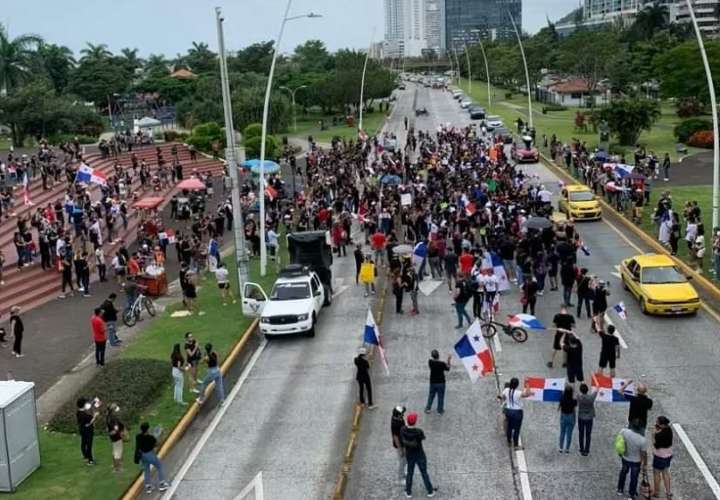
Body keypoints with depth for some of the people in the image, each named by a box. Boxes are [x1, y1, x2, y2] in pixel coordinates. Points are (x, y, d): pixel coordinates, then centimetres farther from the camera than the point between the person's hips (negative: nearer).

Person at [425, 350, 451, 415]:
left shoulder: (430, 362, -15)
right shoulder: (442, 364, -23)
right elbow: (448, 369, -4)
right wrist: (449, 361, 4)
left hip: (433, 382, 3)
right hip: (441, 382, -3)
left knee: (431, 395, 22)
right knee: (440, 397, 13)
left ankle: (428, 408, 32)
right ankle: (440, 411, 25)